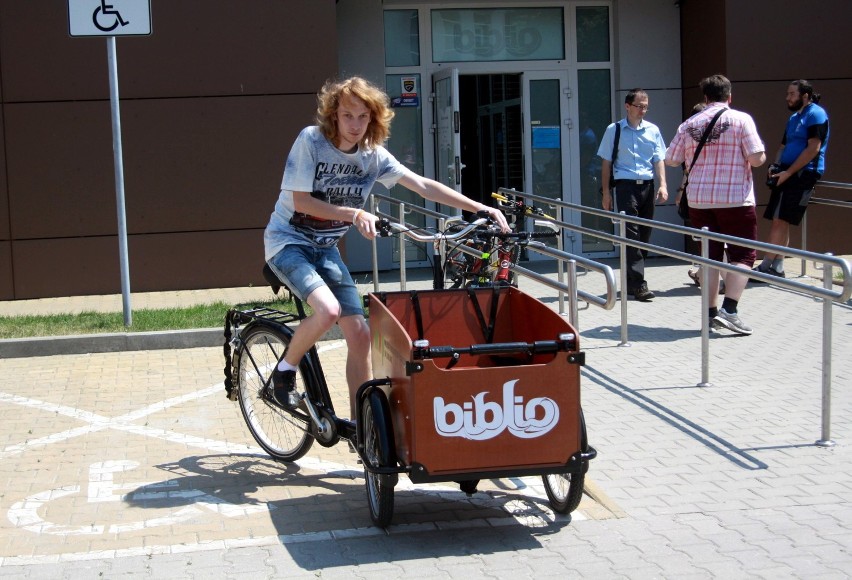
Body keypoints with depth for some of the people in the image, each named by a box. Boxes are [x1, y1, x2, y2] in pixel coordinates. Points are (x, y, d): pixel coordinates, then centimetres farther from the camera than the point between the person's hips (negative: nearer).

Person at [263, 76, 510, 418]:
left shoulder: (373, 155, -5)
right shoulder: (311, 140, -18)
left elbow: (424, 186, -8)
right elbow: (301, 201, -20)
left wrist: (481, 208, -16)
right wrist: (354, 214, -31)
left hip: (325, 248, 5)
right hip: (288, 241, -5)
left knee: (359, 334, -3)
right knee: (328, 310, -31)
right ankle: (285, 370, -3)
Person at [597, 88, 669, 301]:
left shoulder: (652, 130, 10)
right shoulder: (614, 130, 3)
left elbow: (659, 159, 7)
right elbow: (606, 163, 5)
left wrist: (662, 184, -7)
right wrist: (606, 192, 0)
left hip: (647, 186, 4)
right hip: (626, 186, -4)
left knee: (644, 235, 7)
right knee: (631, 235, -11)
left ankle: (630, 282, 18)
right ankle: (638, 284, -15)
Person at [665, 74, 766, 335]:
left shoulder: (689, 125, 6)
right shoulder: (741, 119, -6)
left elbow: (671, 160, 12)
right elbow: (757, 159, -10)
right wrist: (763, 152, 13)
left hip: (699, 200, 4)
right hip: (735, 199, -4)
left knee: (710, 255, 11)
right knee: (742, 255, 1)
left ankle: (712, 313, 11)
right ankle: (729, 310, -13)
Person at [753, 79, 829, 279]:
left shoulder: (815, 114, -8)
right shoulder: (793, 118, 20)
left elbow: (813, 148, -16)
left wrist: (788, 172, -18)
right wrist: (775, 166, 4)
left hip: (803, 173, -9)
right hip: (787, 174, 9)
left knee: (780, 221, -12)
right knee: (779, 222, 5)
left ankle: (766, 267, -11)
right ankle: (776, 268, 8)